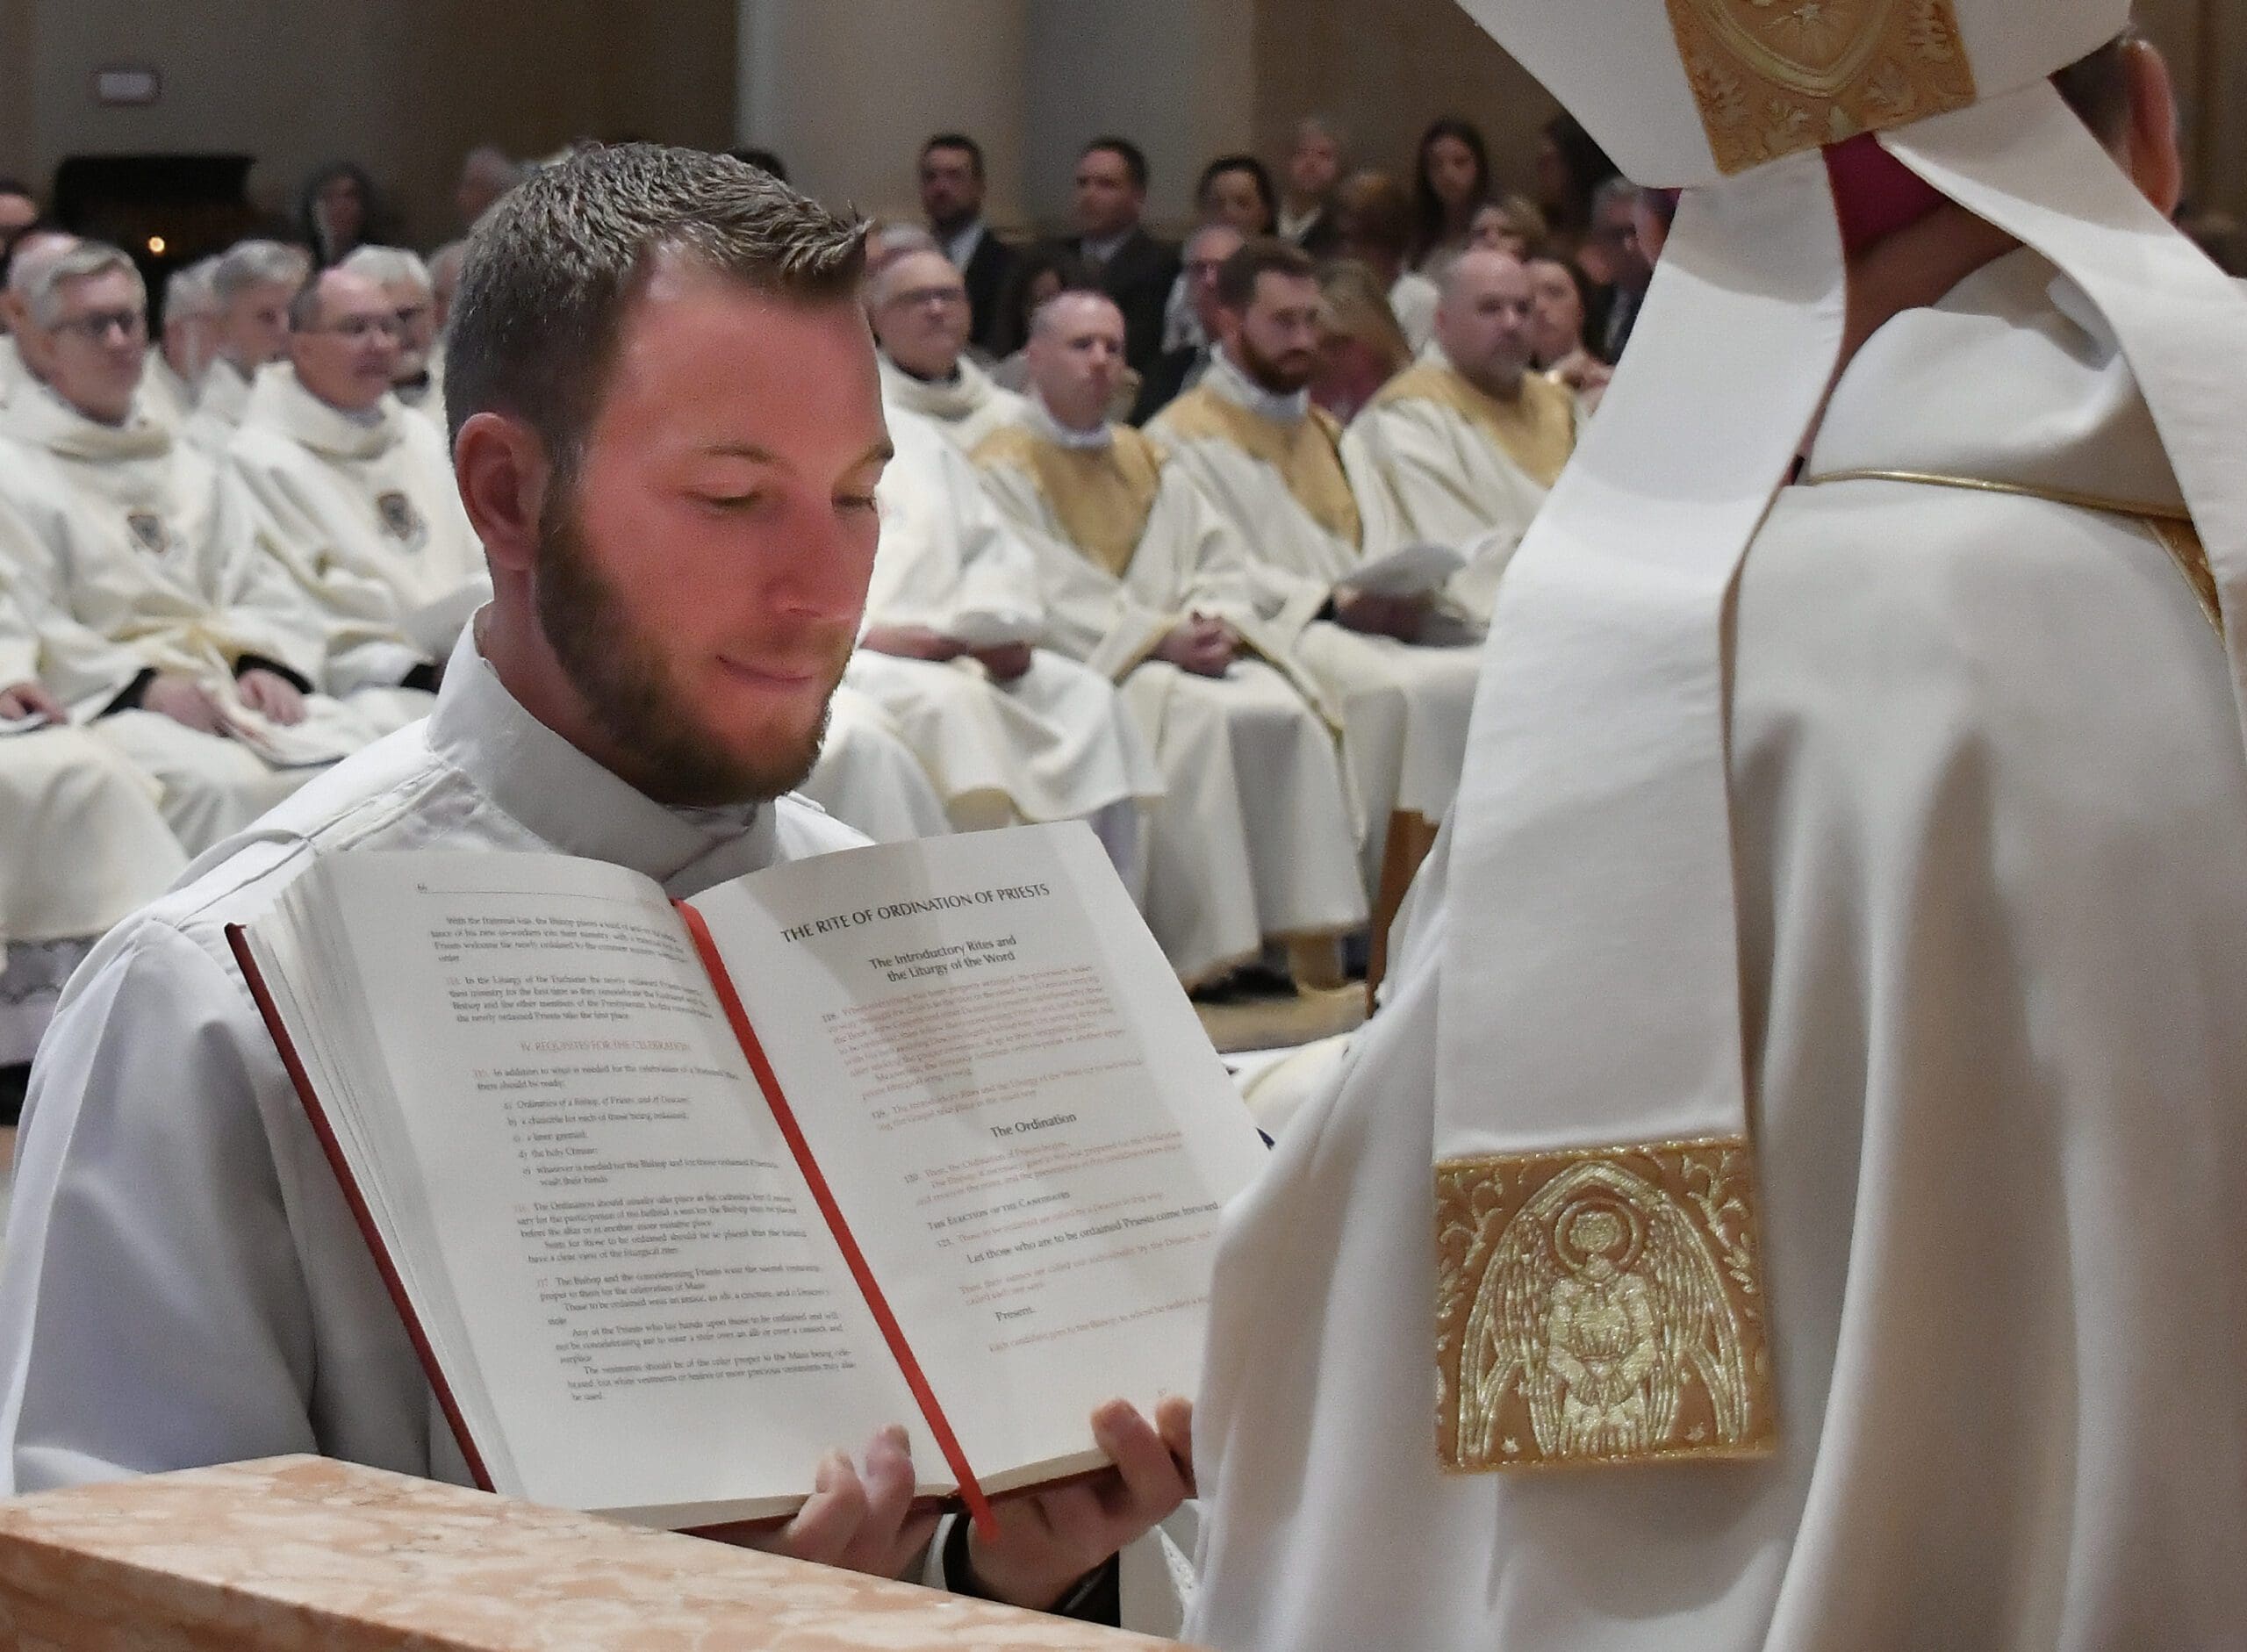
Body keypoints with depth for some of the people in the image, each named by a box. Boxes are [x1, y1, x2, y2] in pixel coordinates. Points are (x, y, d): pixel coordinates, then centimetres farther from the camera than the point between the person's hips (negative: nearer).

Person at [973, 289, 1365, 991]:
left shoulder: (1147, 460, 24)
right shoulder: (1005, 467, 3)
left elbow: (1218, 560, 14)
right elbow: (1048, 592, -10)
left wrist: (1216, 625, -9)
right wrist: (1159, 637, -19)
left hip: (1184, 652, 6)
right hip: (1079, 664, -6)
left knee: (1285, 713, -23)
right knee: (1195, 717, -33)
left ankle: (1315, 954, -25)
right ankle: (1204, 955, -33)